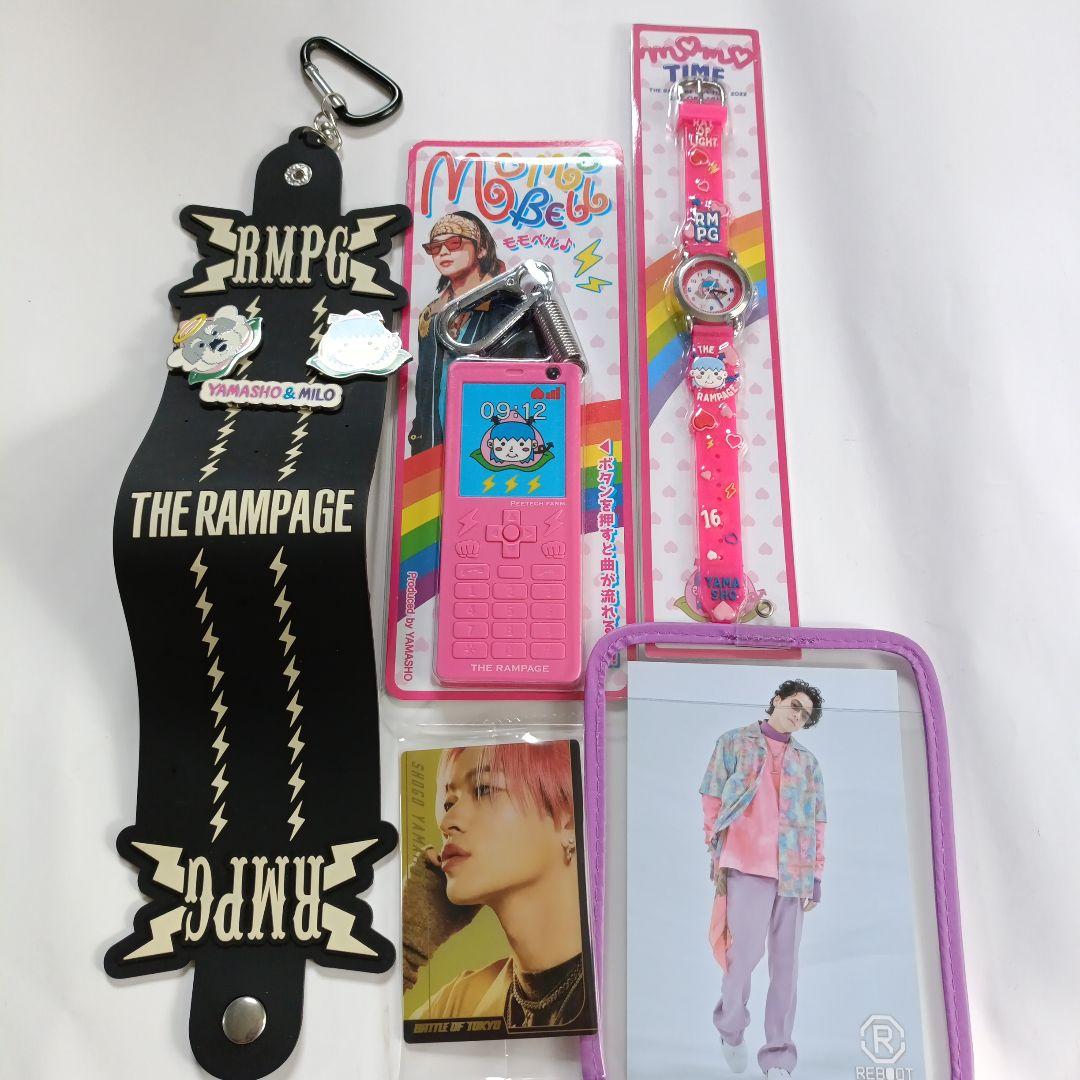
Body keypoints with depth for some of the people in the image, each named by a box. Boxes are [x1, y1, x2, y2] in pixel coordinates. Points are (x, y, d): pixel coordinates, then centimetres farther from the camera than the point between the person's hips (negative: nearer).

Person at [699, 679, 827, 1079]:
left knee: (785, 963, 3)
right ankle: (731, 1026, 17)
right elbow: (712, 800, 6)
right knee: (747, 950, -11)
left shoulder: (808, 762, 17)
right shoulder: (733, 742, 9)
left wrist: (816, 876, 8)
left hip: (793, 871, 3)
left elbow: (817, 823, 15)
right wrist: (717, 856, 0)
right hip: (747, 865, -3)